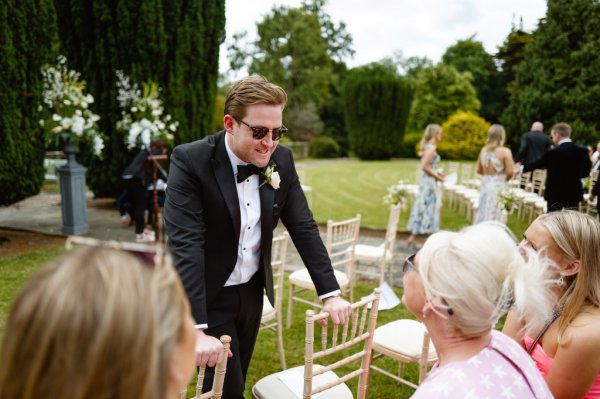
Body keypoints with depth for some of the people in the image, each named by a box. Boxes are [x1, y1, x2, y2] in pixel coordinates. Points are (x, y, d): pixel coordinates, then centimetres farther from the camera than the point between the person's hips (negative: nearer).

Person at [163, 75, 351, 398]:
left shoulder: (282, 160, -6)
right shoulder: (190, 161, -22)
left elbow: (303, 227, -2)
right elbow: (185, 245, -28)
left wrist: (330, 294, -8)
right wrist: (196, 329, -33)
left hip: (252, 292, 5)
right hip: (207, 298, -5)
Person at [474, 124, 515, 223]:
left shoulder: (484, 150, 4)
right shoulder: (505, 151, -12)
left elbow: (479, 170, 11)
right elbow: (510, 172, -15)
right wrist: (504, 178, 4)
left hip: (485, 185, 5)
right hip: (498, 187, -5)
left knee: (483, 214, 13)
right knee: (494, 216, 0)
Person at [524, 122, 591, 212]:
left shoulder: (553, 152, -15)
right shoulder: (583, 150, -1)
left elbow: (536, 164, -1)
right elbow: (586, 172, 7)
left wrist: (522, 169, 16)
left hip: (555, 194, -4)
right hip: (574, 193, 4)